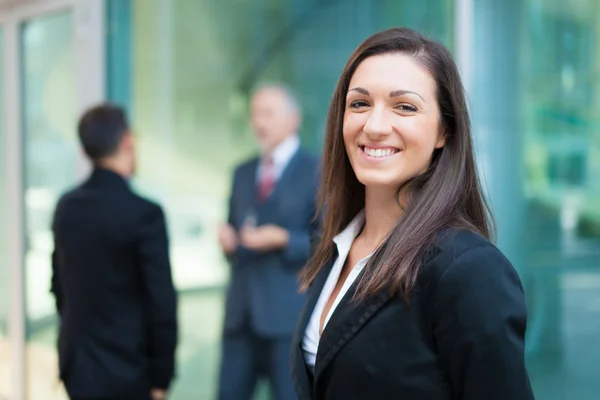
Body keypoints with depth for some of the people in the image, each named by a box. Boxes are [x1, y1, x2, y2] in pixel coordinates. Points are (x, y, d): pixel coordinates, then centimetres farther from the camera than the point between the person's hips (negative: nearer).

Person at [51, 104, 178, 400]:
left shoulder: (66, 206, 3)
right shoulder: (144, 214, -19)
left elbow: (58, 285, 12)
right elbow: (162, 301, -18)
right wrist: (162, 375, -7)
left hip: (76, 364, 7)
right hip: (125, 370, -7)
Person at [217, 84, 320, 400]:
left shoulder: (317, 172, -2)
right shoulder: (242, 173, 17)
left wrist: (283, 240, -19)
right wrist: (227, 239, -1)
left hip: (290, 314, -5)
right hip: (240, 314, 6)